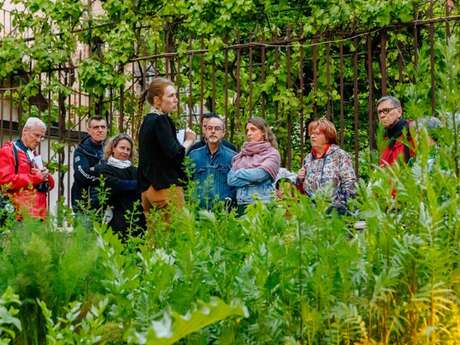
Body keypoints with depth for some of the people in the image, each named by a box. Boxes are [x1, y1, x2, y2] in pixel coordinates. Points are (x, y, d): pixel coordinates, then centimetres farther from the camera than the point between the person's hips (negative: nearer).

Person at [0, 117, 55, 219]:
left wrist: (45, 177, 0)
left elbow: (50, 184, 25)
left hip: (38, 214, 7)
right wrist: (36, 177, -10)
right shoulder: (8, 151, -1)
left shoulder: (35, 156, 24)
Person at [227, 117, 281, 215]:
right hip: (241, 204, 4)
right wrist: (251, 178, -6)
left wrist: (239, 173, 3)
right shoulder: (241, 155, 15)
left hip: (263, 204, -4)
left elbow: (260, 174, -12)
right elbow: (230, 179, 5)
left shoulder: (272, 153, 2)